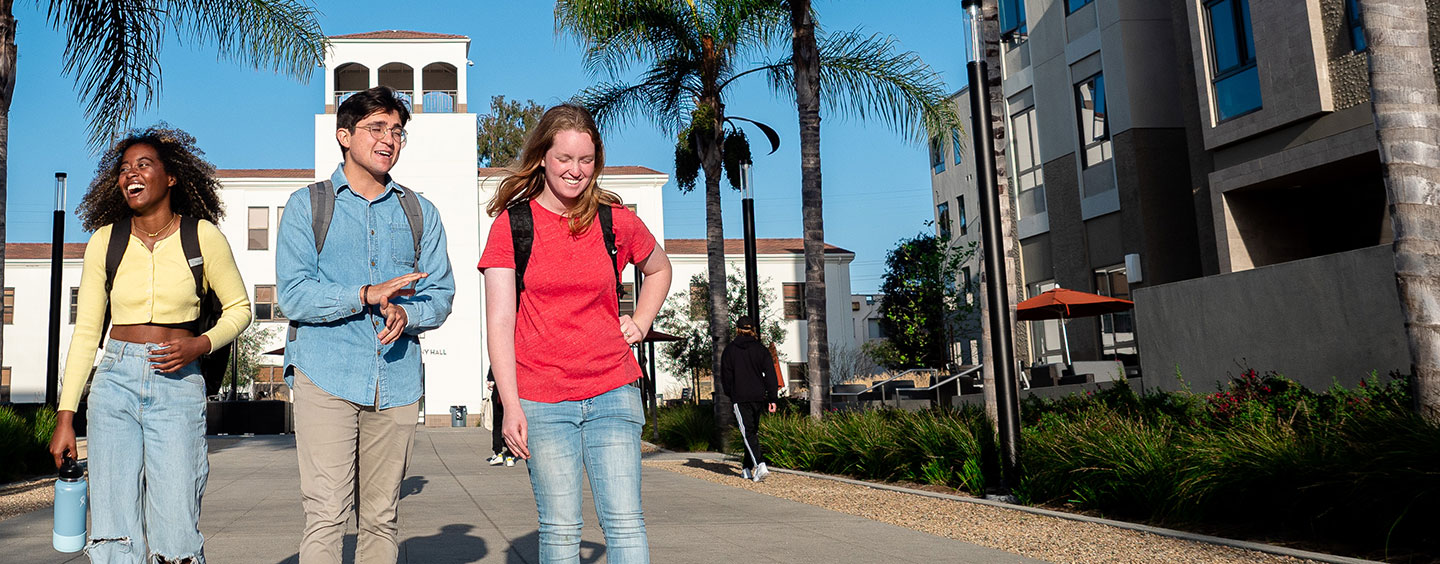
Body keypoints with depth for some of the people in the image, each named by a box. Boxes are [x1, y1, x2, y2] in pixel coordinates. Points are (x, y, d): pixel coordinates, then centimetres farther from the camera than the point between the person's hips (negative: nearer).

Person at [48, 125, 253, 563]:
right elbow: (86, 332, 8)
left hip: (178, 385, -2)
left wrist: (200, 345, -10)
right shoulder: (104, 241, 5)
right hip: (115, 382, 2)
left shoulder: (203, 236, -1)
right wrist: (65, 417, 5)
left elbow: (239, 308, 10)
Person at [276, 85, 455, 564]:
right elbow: (293, 295, -3)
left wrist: (405, 315, -12)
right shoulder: (307, 206, 8)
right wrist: (367, 295, -14)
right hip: (325, 376, -3)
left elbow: (440, 294, 9)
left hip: (396, 381, 3)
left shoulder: (420, 213, 17)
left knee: (382, 519, 7)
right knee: (326, 516, -9)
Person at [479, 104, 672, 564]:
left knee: (624, 521, -3)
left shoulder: (617, 221, 5)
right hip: (540, 400, -1)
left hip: (612, 395, 1)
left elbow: (659, 270, 26)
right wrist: (511, 406, -9)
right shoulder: (511, 224, 0)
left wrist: (639, 324, 10)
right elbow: (499, 322, -3)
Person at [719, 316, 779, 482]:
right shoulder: (761, 349, 3)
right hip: (759, 397, 3)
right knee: (753, 432, 15)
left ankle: (760, 465, -24)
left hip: (740, 398, -3)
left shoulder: (729, 350, 0)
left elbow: (725, 377, 4)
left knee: (748, 433, -6)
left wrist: (731, 394, 20)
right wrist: (772, 399, 3)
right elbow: (770, 375, 0)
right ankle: (747, 468, 22)